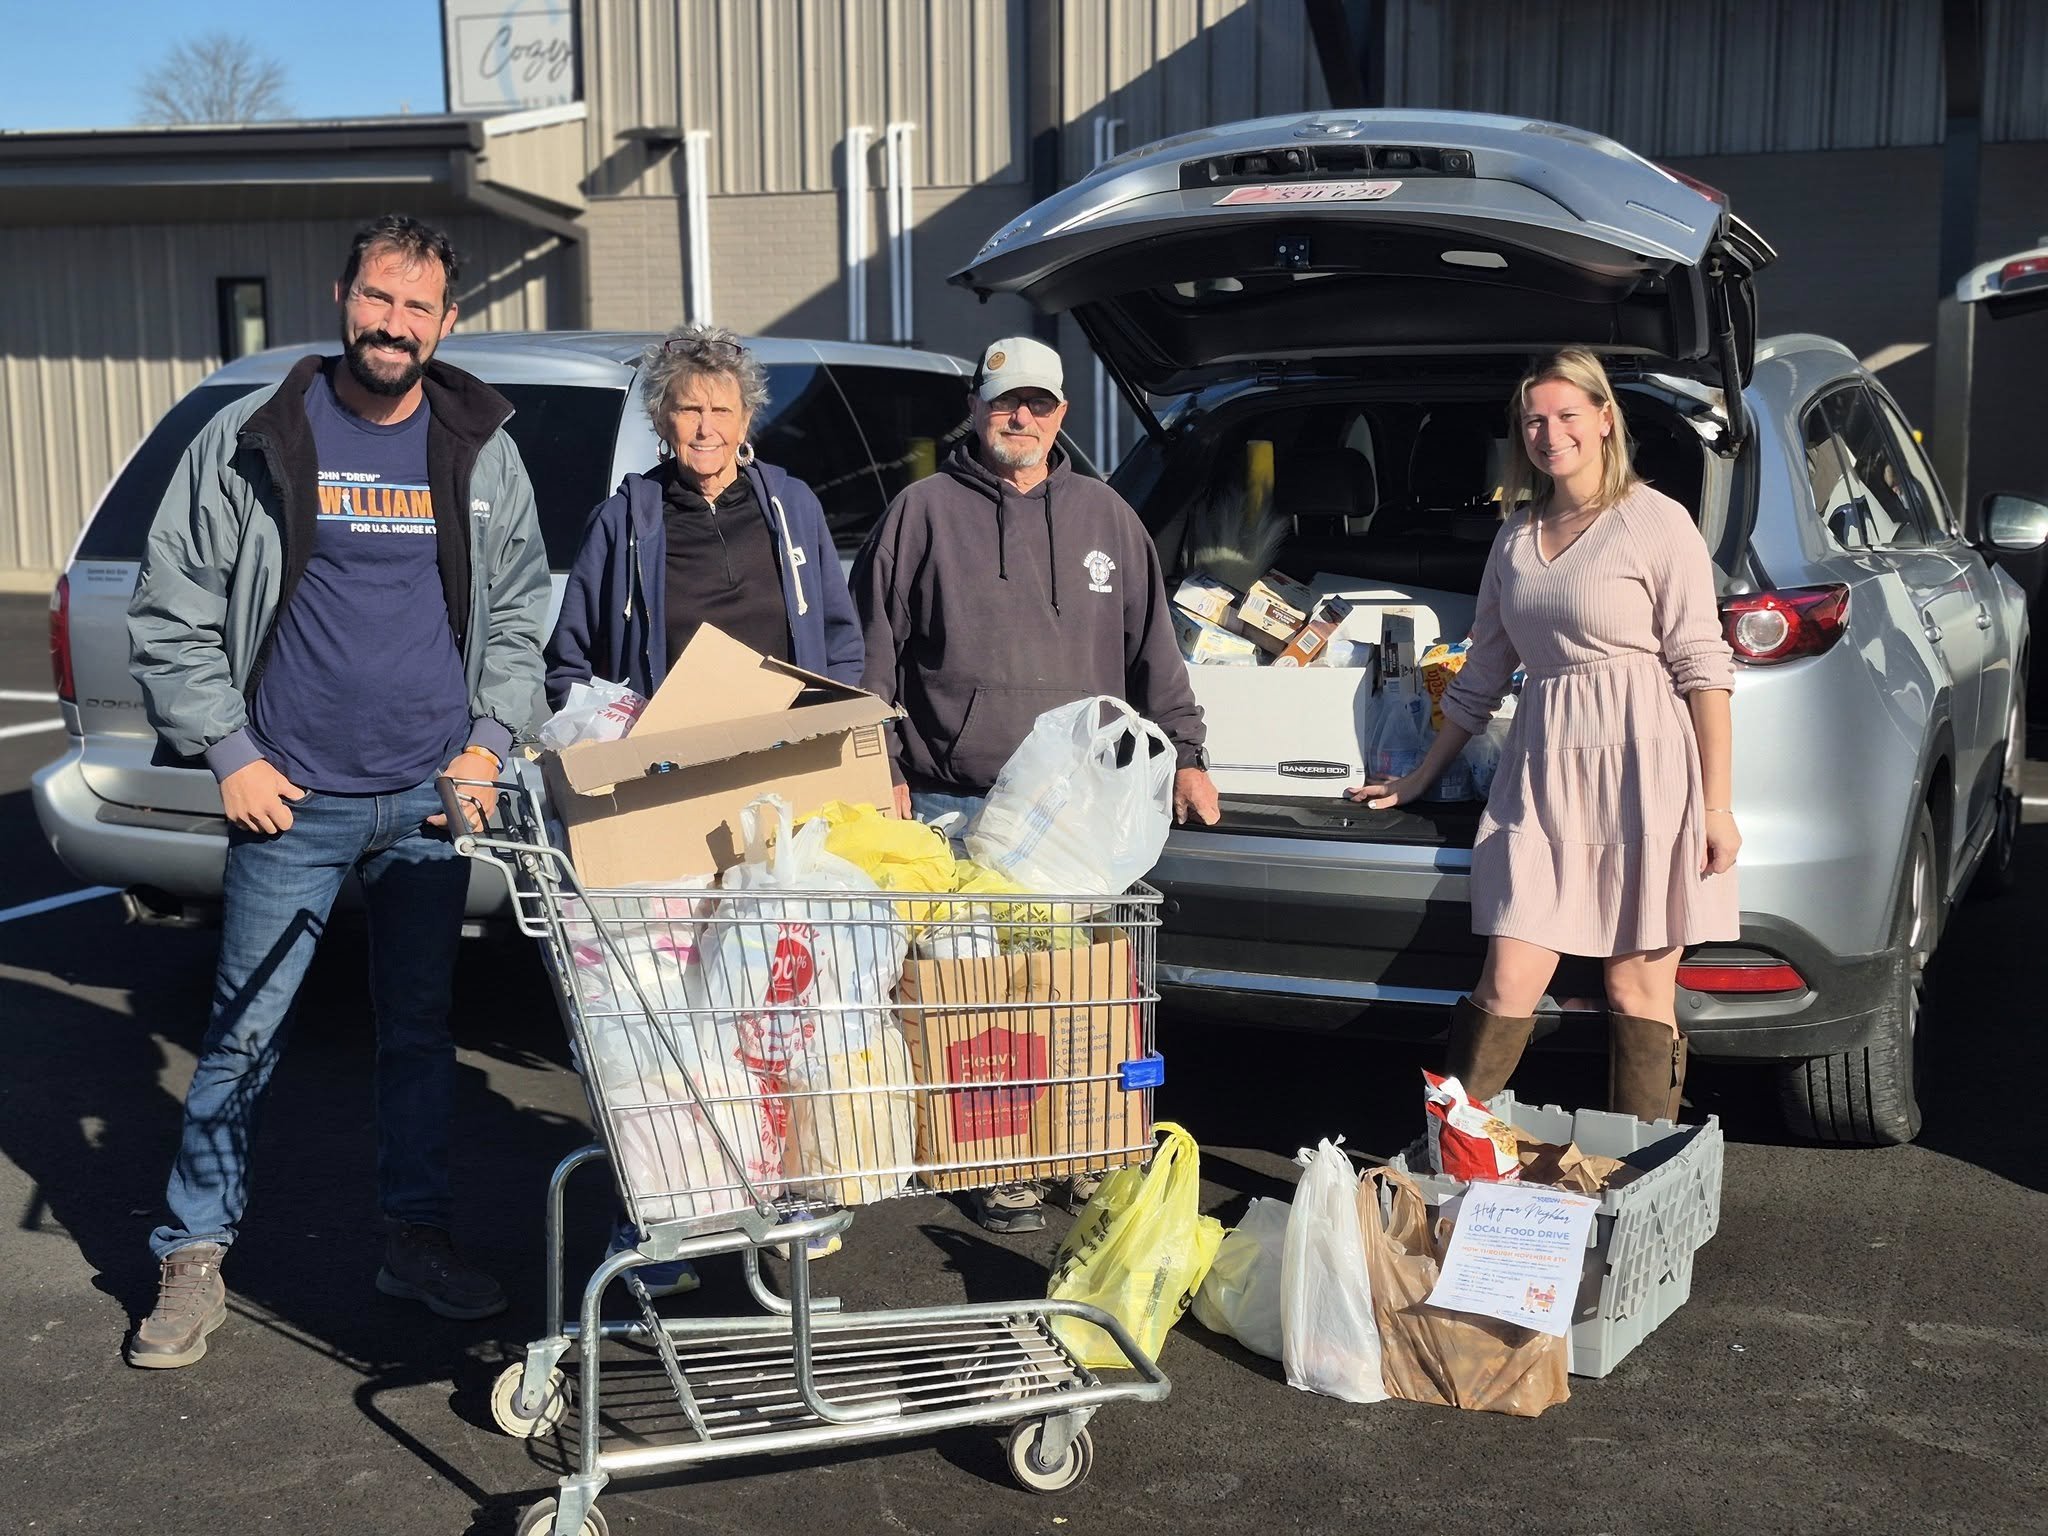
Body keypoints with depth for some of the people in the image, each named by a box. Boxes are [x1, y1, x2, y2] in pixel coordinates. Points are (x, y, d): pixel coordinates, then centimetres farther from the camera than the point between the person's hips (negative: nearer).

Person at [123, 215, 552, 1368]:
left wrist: (490, 738, 0)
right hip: (290, 799, -2)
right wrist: (229, 753, -6)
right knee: (246, 1034, 3)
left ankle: (419, 1237, 26)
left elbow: (521, 610, 13)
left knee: (421, 1027, 12)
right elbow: (172, 612, 1)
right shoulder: (252, 442, -3)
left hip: (430, 799, 2)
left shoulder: (482, 453, 5)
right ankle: (195, 1258, 17)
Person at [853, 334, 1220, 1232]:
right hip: (958, 807, -3)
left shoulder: (1102, 517, 14)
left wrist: (1185, 754, 12)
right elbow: (874, 656, 4)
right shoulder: (925, 513, 4)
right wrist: (883, 771, -1)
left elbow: (1151, 648, 17)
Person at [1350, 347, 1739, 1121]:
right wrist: (1419, 779, 26)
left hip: (1643, 770, -4)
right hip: (1540, 773, 5)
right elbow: (1481, 674, 23)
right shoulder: (1516, 535, 16)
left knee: (1638, 991, 1)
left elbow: (1702, 666, -5)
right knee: (1508, 985, 0)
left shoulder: (1656, 522, -2)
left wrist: (1717, 804, -10)